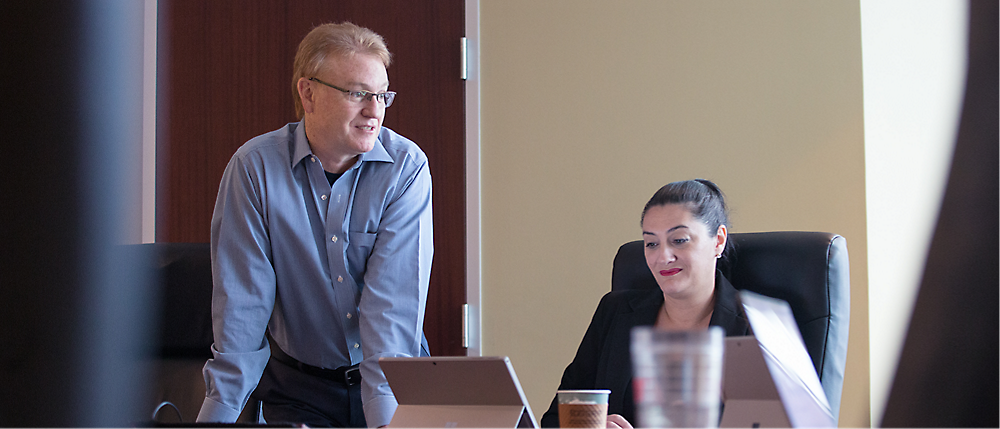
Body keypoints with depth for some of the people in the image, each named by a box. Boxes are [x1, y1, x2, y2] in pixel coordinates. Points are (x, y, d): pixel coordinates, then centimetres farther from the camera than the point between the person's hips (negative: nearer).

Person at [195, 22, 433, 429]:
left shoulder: (407, 167, -8)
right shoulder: (255, 166, -6)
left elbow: (395, 300, -16)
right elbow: (241, 303, -7)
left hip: (395, 382, 0)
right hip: (299, 385, 0)